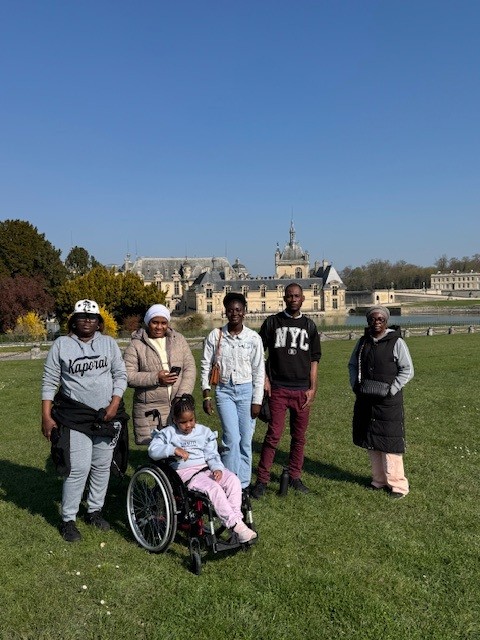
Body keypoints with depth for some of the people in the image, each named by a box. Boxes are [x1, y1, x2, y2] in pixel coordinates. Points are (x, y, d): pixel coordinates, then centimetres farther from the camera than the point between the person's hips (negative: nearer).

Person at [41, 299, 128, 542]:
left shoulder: (109, 343, 5)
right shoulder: (61, 344, 0)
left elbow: (120, 375, 6)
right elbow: (49, 382, 1)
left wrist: (115, 404, -7)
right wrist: (46, 416, -5)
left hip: (107, 416, 3)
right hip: (74, 417, -3)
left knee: (102, 466, 10)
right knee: (78, 468, -7)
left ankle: (95, 511, 29)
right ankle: (68, 520, 10)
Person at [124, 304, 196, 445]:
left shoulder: (178, 339, 11)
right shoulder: (136, 345, 2)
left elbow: (190, 368, 6)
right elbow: (128, 375, -5)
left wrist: (182, 396, -7)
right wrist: (156, 378, -16)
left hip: (178, 407, 2)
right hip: (149, 411, -2)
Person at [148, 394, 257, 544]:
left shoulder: (204, 432, 16)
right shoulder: (168, 433, 6)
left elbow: (212, 455, 10)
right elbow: (153, 450, -8)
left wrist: (217, 468, -11)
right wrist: (174, 450, -23)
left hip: (207, 468, 5)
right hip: (185, 472, -5)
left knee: (233, 480, -24)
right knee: (213, 488, -32)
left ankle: (237, 519, -26)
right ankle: (236, 526, -30)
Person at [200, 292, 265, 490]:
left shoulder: (253, 338, -2)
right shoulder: (215, 336, -1)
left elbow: (259, 371, 1)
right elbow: (206, 366, 3)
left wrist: (257, 400, -2)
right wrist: (206, 395, -2)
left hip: (246, 390, 1)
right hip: (224, 390, 0)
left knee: (246, 441, 5)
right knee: (232, 439, -10)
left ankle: (243, 485, 19)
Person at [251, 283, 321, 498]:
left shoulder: (309, 325, 10)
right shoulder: (272, 322, 3)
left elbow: (314, 359, 11)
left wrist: (312, 388, 4)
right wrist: (264, 379, -4)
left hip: (302, 390, 3)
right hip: (278, 389, -3)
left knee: (299, 436, 9)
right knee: (273, 435, -5)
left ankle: (295, 476, 23)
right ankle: (262, 479, 4)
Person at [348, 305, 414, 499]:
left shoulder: (396, 343, -7)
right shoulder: (363, 342, 8)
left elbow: (407, 371, -7)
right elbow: (352, 364, 18)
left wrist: (390, 390, -15)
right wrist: (355, 385, 2)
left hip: (389, 401, -5)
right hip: (366, 400, 5)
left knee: (389, 442, -2)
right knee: (371, 441, 12)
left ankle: (397, 484, 10)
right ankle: (379, 479, 25)